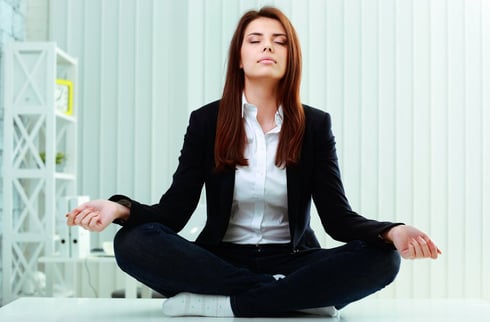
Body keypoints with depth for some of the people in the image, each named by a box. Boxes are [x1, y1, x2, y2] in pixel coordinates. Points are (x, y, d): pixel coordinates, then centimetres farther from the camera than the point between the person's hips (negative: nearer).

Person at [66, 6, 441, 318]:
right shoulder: (206, 121, 1)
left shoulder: (315, 125, 1)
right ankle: (297, 296, -27)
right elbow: (173, 211, -5)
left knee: (382, 257, -27)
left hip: (292, 262, 1)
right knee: (132, 241, -28)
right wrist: (121, 208, -27)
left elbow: (338, 217, -5)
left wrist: (391, 231, -27)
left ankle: (224, 302, -30)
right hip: (221, 260, 0)